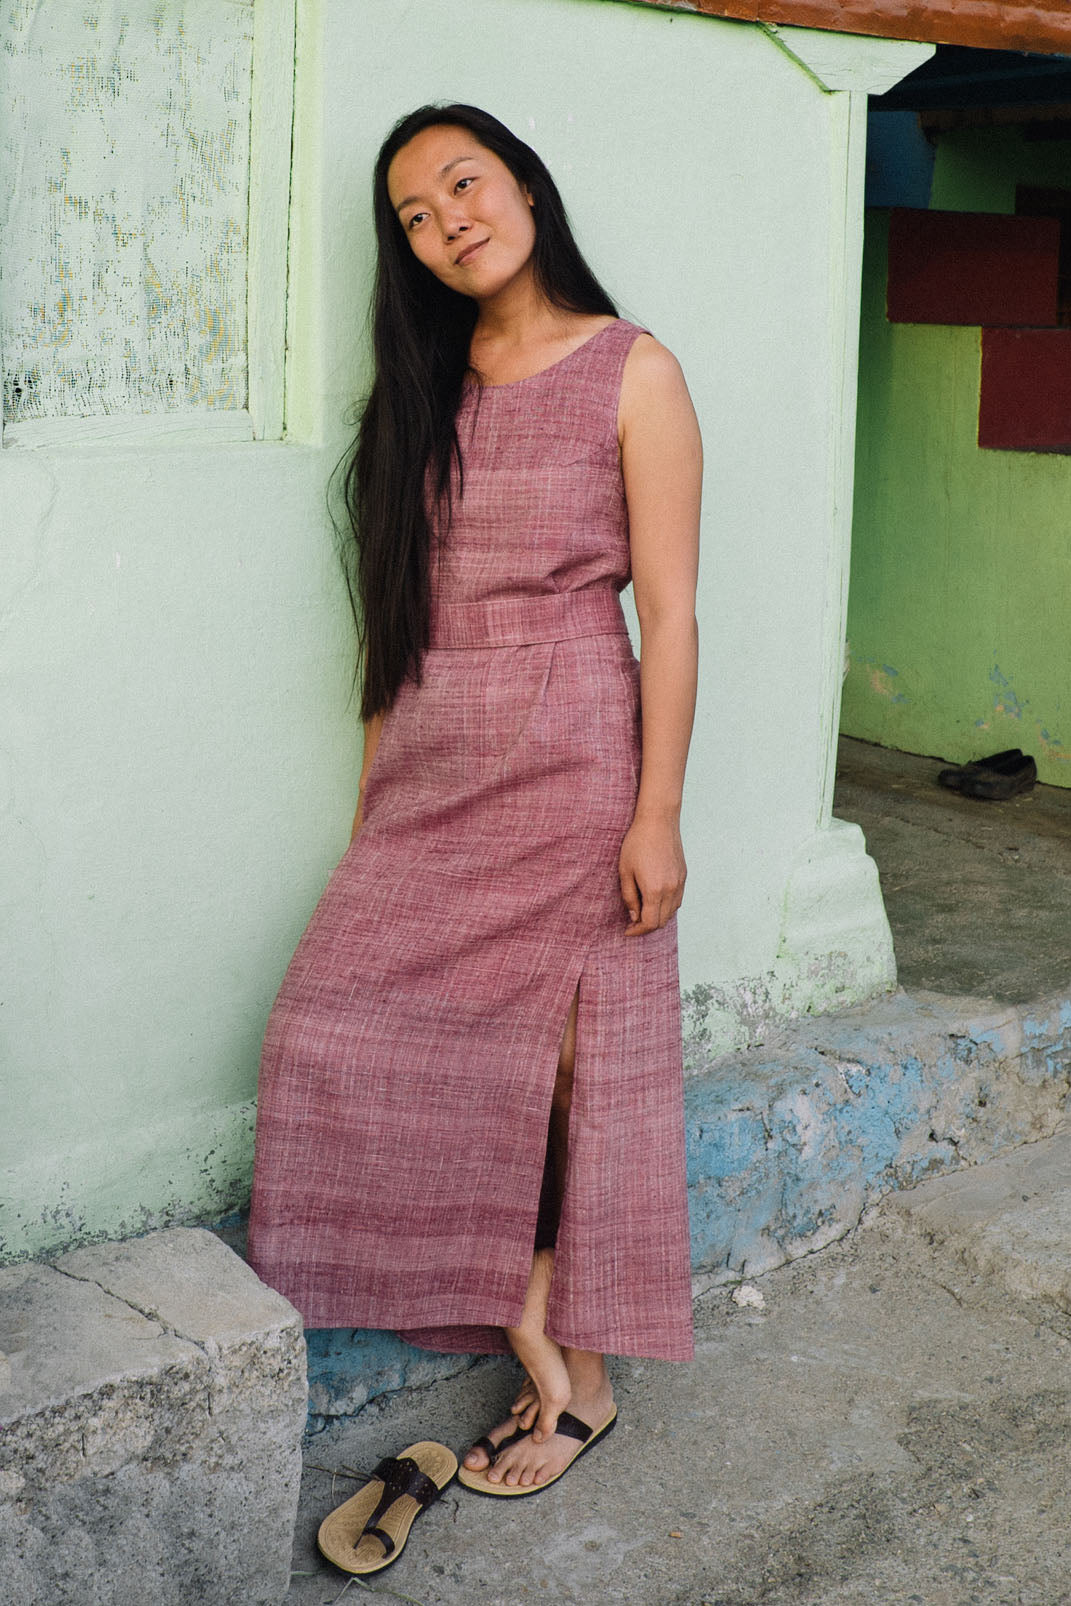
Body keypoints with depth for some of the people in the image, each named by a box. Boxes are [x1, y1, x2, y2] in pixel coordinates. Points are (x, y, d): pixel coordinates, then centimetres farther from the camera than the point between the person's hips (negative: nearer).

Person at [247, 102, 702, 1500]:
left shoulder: (631, 373, -2)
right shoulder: (423, 390, 14)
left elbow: (669, 613, -7)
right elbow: (399, 609, 14)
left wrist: (657, 814, -13)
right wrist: (374, 791, 12)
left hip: (571, 761, -5)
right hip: (429, 777, 5)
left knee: (568, 1068, -1)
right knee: (350, 1037, -6)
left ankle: (578, 1372, 18)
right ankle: (550, 1367, 4)